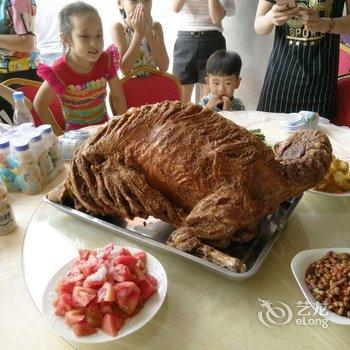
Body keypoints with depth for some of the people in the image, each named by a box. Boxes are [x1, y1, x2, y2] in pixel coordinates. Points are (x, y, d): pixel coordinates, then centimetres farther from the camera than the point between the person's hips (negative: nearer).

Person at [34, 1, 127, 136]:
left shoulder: (106, 61, -14)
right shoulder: (59, 72, -22)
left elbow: (118, 97, -3)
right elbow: (39, 104, -7)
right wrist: (59, 133, -3)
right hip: (76, 131, -2)